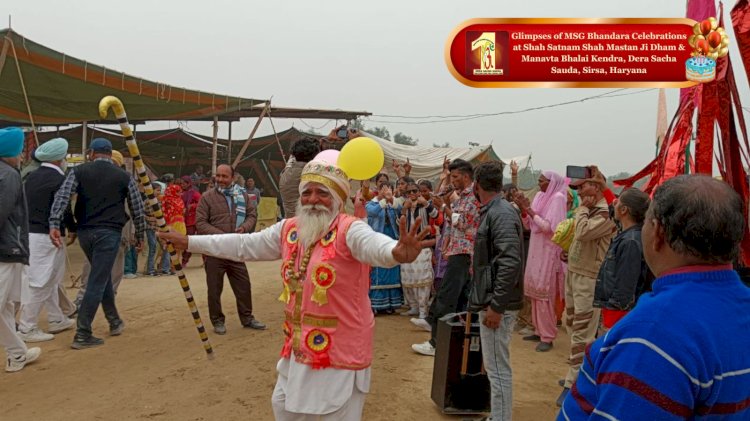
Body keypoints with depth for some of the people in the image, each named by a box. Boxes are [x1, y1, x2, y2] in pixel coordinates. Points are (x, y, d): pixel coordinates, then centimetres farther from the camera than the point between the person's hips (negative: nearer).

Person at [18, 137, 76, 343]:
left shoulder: (31, 177, 11)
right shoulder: (59, 179, -13)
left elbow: (25, 204, 15)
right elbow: (64, 209, -13)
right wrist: (72, 229, 2)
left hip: (29, 233, 9)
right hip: (47, 236, -9)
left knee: (50, 280, 19)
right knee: (40, 283, -2)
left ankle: (56, 320, 29)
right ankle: (27, 329, 3)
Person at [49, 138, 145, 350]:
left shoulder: (78, 172, 5)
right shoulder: (124, 177, 2)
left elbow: (61, 197, -9)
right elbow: (137, 210, 4)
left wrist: (54, 225, -14)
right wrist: (140, 235, 15)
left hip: (85, 232, 4)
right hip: (109, 233, -3)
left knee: (103, 276, 21)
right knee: (97, 282, -1)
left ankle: (114, 322, 30)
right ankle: (82, 334, -1)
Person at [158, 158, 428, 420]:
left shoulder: (349, 230, -19)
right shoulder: (289, 229, 4)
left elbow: (374, 245, -40)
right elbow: (244, 245, 14)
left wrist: (395, 253, -65)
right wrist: (189, 242, 17)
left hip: (341, 348, -7)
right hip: (299, 346, 8)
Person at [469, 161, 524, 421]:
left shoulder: (501, 214, -18)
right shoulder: (493, 211, 12)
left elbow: (510, 263, -26)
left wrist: (496, 306, -24)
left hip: (498, 304, -10)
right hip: (491, 300, 10)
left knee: (498, 368, -1)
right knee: (495, 366, 19)